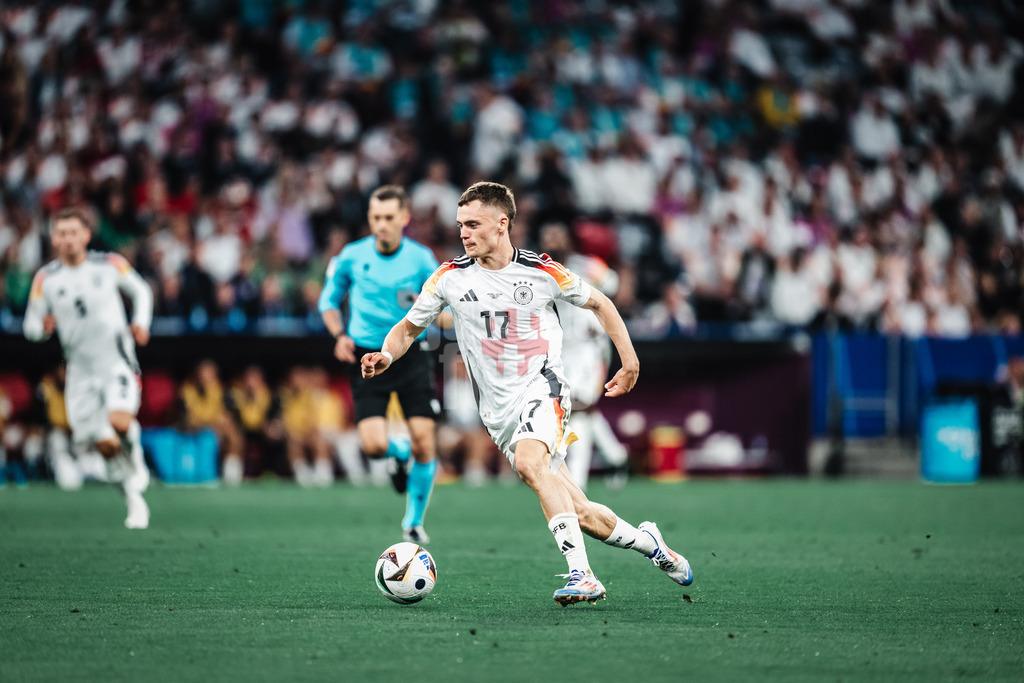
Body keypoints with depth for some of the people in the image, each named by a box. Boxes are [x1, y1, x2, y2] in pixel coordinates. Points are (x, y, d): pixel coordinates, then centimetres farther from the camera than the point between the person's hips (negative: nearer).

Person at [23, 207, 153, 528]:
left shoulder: (110, 265, 0)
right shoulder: (45, 279, 1)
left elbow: (140, 291, 17)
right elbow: (31, 326, 7)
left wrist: (141, 323, 0)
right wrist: (43, 326, -17)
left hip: (117, 361, -2)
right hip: (81, 369, 2)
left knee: (120, 421, -28)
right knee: (105, 445, -5)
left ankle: (135, 460, 5)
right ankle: (134, 500, 16)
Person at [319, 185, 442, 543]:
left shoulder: (421, 259, -4)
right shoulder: (351, 257, -2)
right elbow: (329, 301, 13)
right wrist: (340, 335, -4)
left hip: (411, 354, 0)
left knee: (423, 443, -8)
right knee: (374, 445, -16)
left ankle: (414, 520, 14)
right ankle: (398, 454, 24)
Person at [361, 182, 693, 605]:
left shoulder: (543, 272, -3)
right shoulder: (450, 277, 1)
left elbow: (599, 304, 12)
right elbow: (409, 328, 9)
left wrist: (629, 359, 8)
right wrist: (386, 356, -12)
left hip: (542, 385, -3)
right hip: (498, 409, 3)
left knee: (530, 463, -34)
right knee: (579, 514, 1)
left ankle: (583, 576, -36)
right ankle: (646, 541, 29)